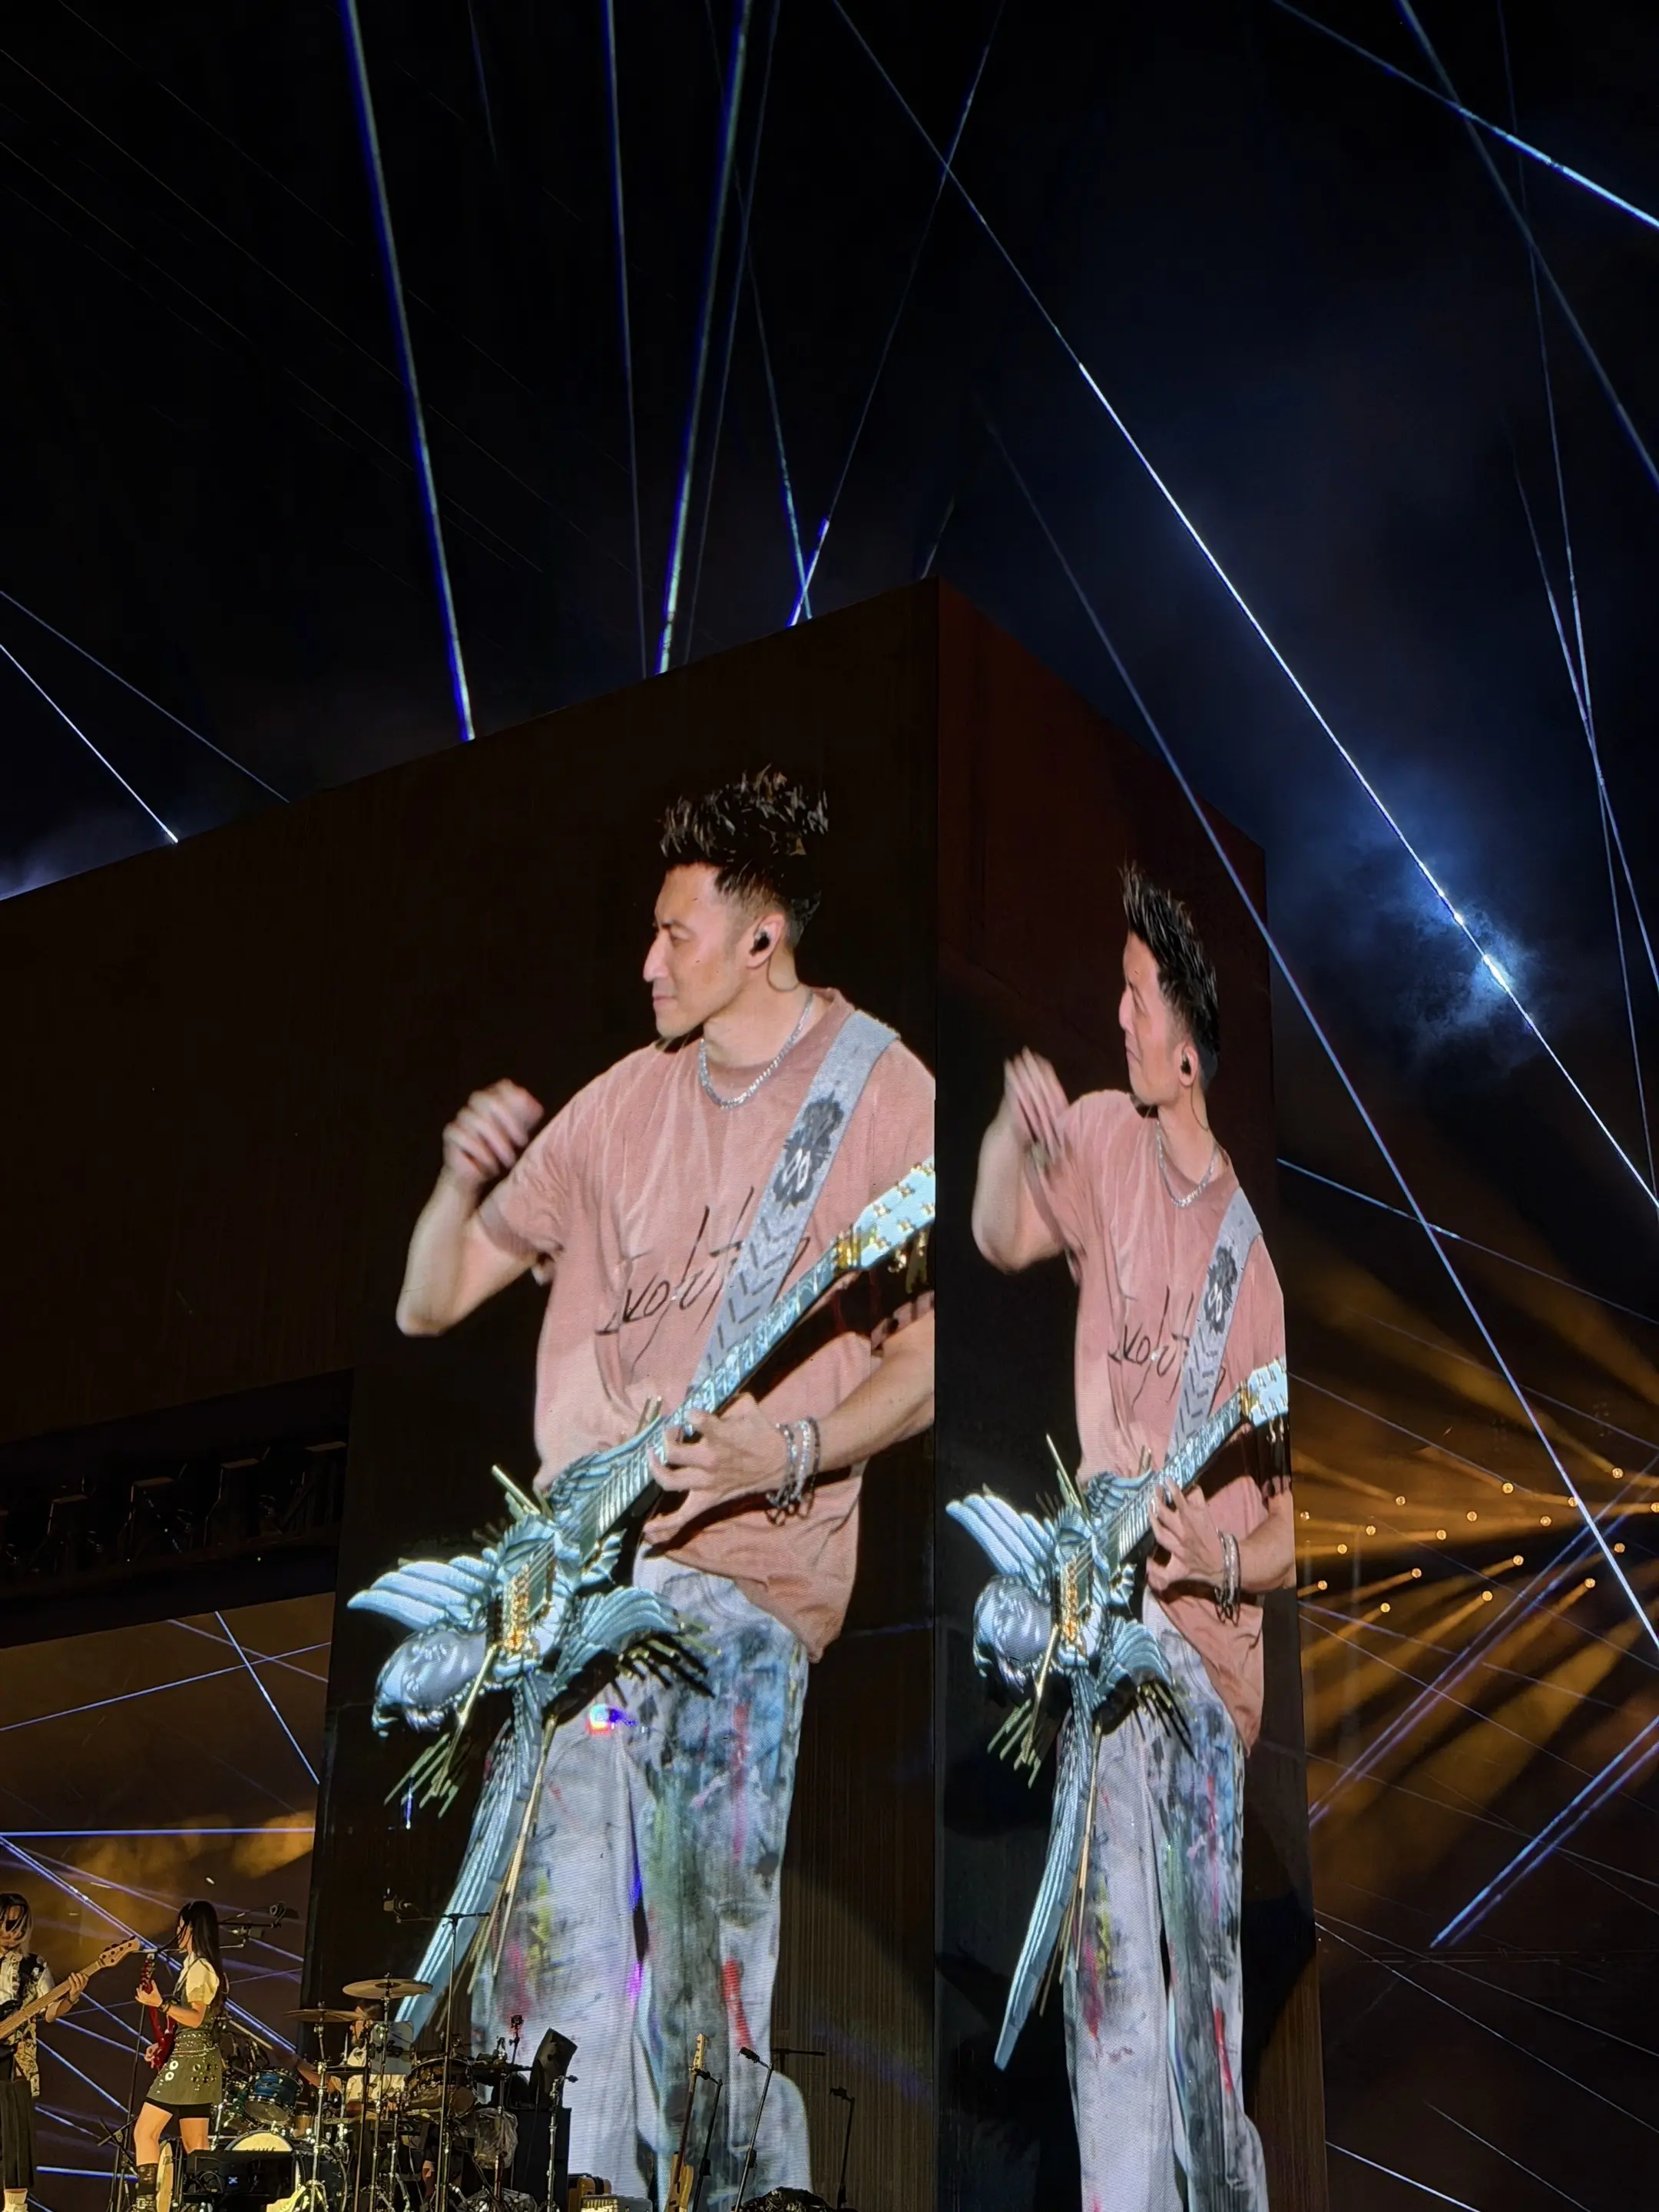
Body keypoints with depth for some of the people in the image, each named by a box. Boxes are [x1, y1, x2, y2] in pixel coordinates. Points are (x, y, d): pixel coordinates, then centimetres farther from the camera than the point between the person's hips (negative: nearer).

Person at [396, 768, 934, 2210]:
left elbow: (928, 1358, -3)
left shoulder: (888, 1099, 0)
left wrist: (790, 1454, -17)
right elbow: (429, 1305, 16)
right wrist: (466, 1182, -2)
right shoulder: (623, 1103, 13)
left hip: (751, 1562, -4)